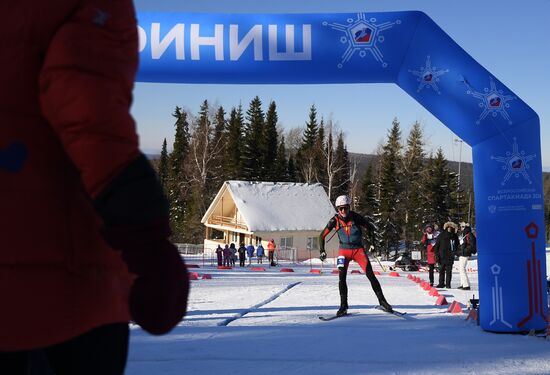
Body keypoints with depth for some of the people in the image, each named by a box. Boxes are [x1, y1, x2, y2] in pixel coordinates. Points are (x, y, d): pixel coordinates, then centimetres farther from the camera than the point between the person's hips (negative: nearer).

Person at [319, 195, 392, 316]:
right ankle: (343, 306, -2)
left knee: (371, 275, -9)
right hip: (344, 251, 1)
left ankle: (382, 301, -1)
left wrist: (372, 242, -2)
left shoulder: (355, 217, -9)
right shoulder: (335, 220, -7)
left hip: (359, 250, -1)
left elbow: (370, 227, 5)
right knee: (342, 277, -11)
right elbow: (322, 236, 2)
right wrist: (322, 251, -2)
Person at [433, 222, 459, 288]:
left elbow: (457, 245, 15)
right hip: (442, 257, 0)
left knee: (449, 271, 1)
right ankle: (441, 283, 16)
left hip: (450, 258, 0)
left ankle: (448, 284, 7)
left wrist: (455, 252, -2)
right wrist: (437, 255, -4)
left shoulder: (455, 237, 5)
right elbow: (436, 246, 2)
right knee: (441, 271, 8)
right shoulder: (441, 236, 1)